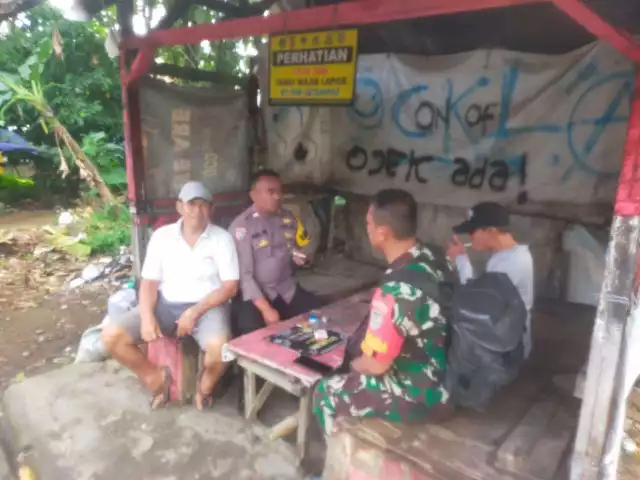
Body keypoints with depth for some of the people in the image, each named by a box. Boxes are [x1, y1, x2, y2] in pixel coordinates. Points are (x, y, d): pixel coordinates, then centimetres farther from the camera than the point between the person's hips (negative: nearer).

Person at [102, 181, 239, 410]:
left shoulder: (221, 238, -3)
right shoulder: (161, 236, 4)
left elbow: (230, 286, -7)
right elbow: (149, 282, 4)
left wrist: (194, 312, -18)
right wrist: (147, 317, -15)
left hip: (207, 306, -3)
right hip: (166, 304, 3)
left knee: (219, 347, -34)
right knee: (112, 335, -15)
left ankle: (206, 385, 3)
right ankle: (156, 377, 9)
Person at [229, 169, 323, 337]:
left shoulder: (289, 219, 5)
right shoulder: (241, 226, -13)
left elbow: (303, 248, 20)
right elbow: (244, 274, -17)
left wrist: (302, 257, -5)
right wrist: (265, 309, -25)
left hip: (287, 288, 6)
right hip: (254, 293, -5)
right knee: (252, 330, -31)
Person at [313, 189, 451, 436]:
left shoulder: (396, 289, -33)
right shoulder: (435, 261, -5)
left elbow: (377, 364, -23)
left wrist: (353, 364, 0)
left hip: (418, 393, -8)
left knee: (325, 392, 10)